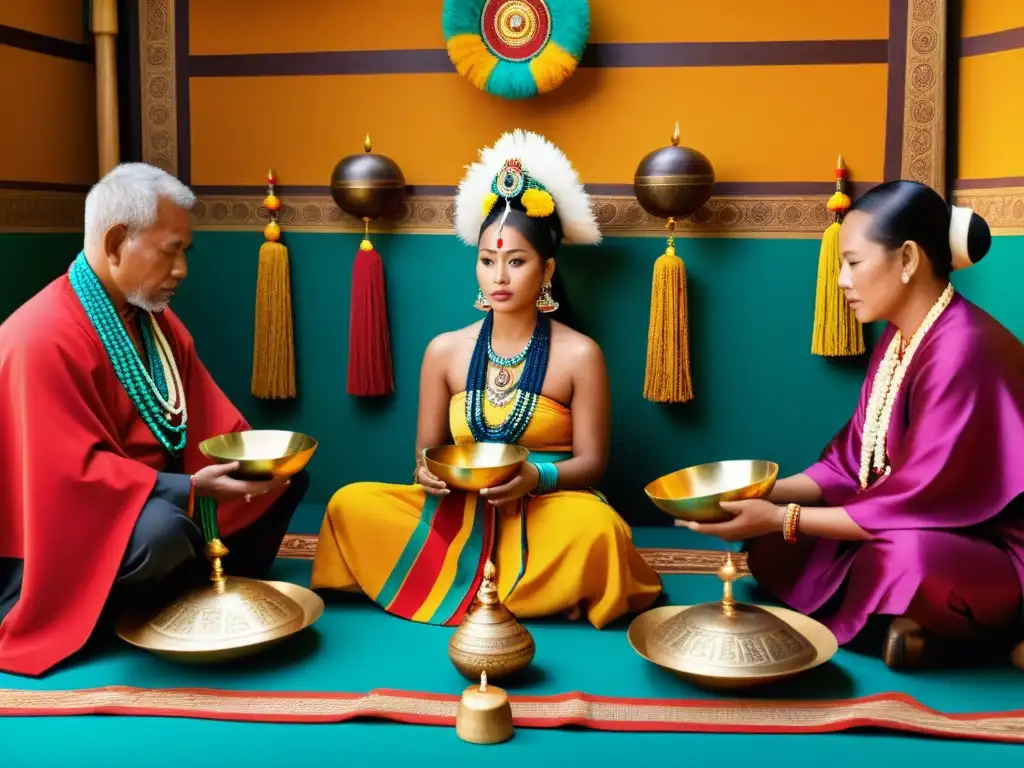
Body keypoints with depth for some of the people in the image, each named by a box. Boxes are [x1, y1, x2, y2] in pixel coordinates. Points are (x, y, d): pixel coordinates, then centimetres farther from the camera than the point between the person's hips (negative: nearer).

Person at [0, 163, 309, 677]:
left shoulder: (155, 318, 5)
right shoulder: (42, 338, -24)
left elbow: (209, 418, 8)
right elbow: (74, 474, -27)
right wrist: (191, 488, -31)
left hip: (157, 496, 9)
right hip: (77, 526, -9)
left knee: (286, 477, 5)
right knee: (163, 532, -39)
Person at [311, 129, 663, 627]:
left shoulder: (579, 355, -4)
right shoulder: (445, 351, 5)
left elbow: (590, 461, -3)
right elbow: (427, 448, 9)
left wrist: (536, 477, -24)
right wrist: (427, 471, -15)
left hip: (546, 511, -3)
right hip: (459, 511, 4)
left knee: (596, 526, -37)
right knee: (351, 504, -18)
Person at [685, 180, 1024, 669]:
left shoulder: (963, 351, -26)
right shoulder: (896, 340, 3)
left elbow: (920, 503, -26)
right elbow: (851, 466, 5)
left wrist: (783, 518, -22)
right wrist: (758, 494, -7)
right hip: (914, 534, 8)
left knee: (904, 556, -40)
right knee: (772, 550, -4)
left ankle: (955, 626, -7)